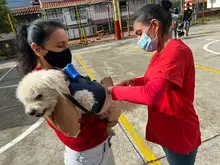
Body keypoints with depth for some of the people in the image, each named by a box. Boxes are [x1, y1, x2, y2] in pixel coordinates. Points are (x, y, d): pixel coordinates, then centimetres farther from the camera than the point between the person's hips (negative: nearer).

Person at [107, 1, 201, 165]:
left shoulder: (176, 51, -27)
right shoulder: (160, 52, 1)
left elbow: (150, 95, -39)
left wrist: (115, 91, -25)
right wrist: (133, 81, -3)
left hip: (180, 132, -8)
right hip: (165, 128, 8)